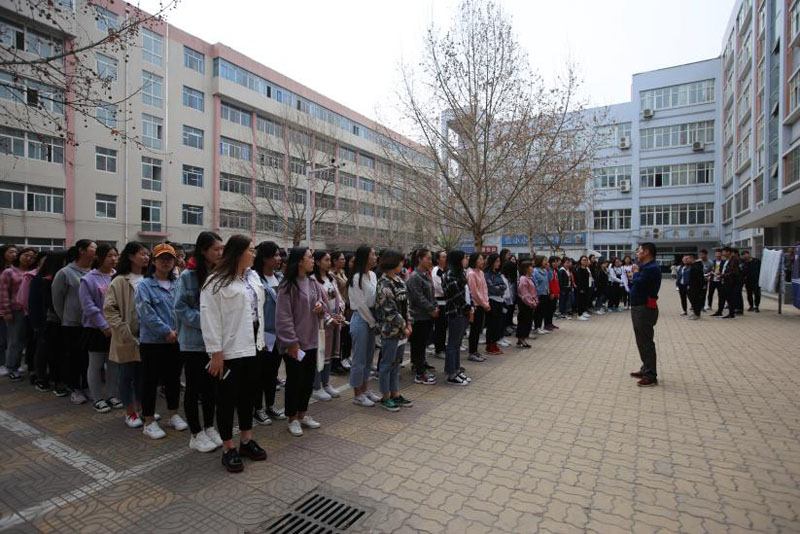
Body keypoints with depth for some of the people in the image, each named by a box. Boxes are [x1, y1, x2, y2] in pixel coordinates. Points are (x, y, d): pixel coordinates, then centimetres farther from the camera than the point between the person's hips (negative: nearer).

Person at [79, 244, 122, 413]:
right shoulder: (89, 279, -9)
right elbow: (88, 306, -12)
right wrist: (104, 326, -14)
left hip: (116, 328, 3)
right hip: (96, 329, -3)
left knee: (114, 363, 12)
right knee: (96, 365, 8)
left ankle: (113, 395, 25)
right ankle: (98, 399, 20)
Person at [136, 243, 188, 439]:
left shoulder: (178, 285, 7)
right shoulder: (145, 285, -5)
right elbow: (147, 313, -14)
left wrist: (178, 331, -10)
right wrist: (167, 331, -16)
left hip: (175, 342, 4)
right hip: (152, 342, -4)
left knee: (173, 379, 15)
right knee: (150, 381, 5)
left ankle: (174, 414, 30)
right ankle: (149, 422, 19)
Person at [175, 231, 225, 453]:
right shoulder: (188, 276, -11)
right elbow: (181, 308, -11)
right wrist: (204, 322, -18)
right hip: (193, 342, -4)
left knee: (211, 386, 15)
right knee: (194, 387, 9)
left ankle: (209, 428, 31)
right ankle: (196, 435, 23)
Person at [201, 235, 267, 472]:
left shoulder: (253, 277, 9)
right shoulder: (217, 281, -14)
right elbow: (210, 318, -16)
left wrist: (260, 341, 11)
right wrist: (216, 352, -17)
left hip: (252, 346, 7)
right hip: (230, 350, -7)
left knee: (248, 394, 17)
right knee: (228, 398, 6)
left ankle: (246, 441, 32)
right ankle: (228, 449, 20)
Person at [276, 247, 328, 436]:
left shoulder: (313, 283, 7)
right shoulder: (287, 286, -14)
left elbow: (322, 302, 18)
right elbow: (283, 317, -17)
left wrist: (321, 306, -7)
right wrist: (292, 342, -18)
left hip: (311, 340, 7)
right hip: (294, 343, -7)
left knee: (308, 379, 15)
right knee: (294, 380, 5)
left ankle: (302, 414, 32)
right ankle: (292, 419, 22)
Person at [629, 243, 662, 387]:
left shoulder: (652, 268, -17)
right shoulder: (646, 266, 15)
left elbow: (639, 283, -24)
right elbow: (637, 283, 15)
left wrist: (636, 272, -6)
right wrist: (637, 272, 0)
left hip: (645, 309, -11)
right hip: (639, 307, 11)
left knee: (646, 342, -7)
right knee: (642, 341, 17)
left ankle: (651, 376, -2)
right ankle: (646, 369, 27)